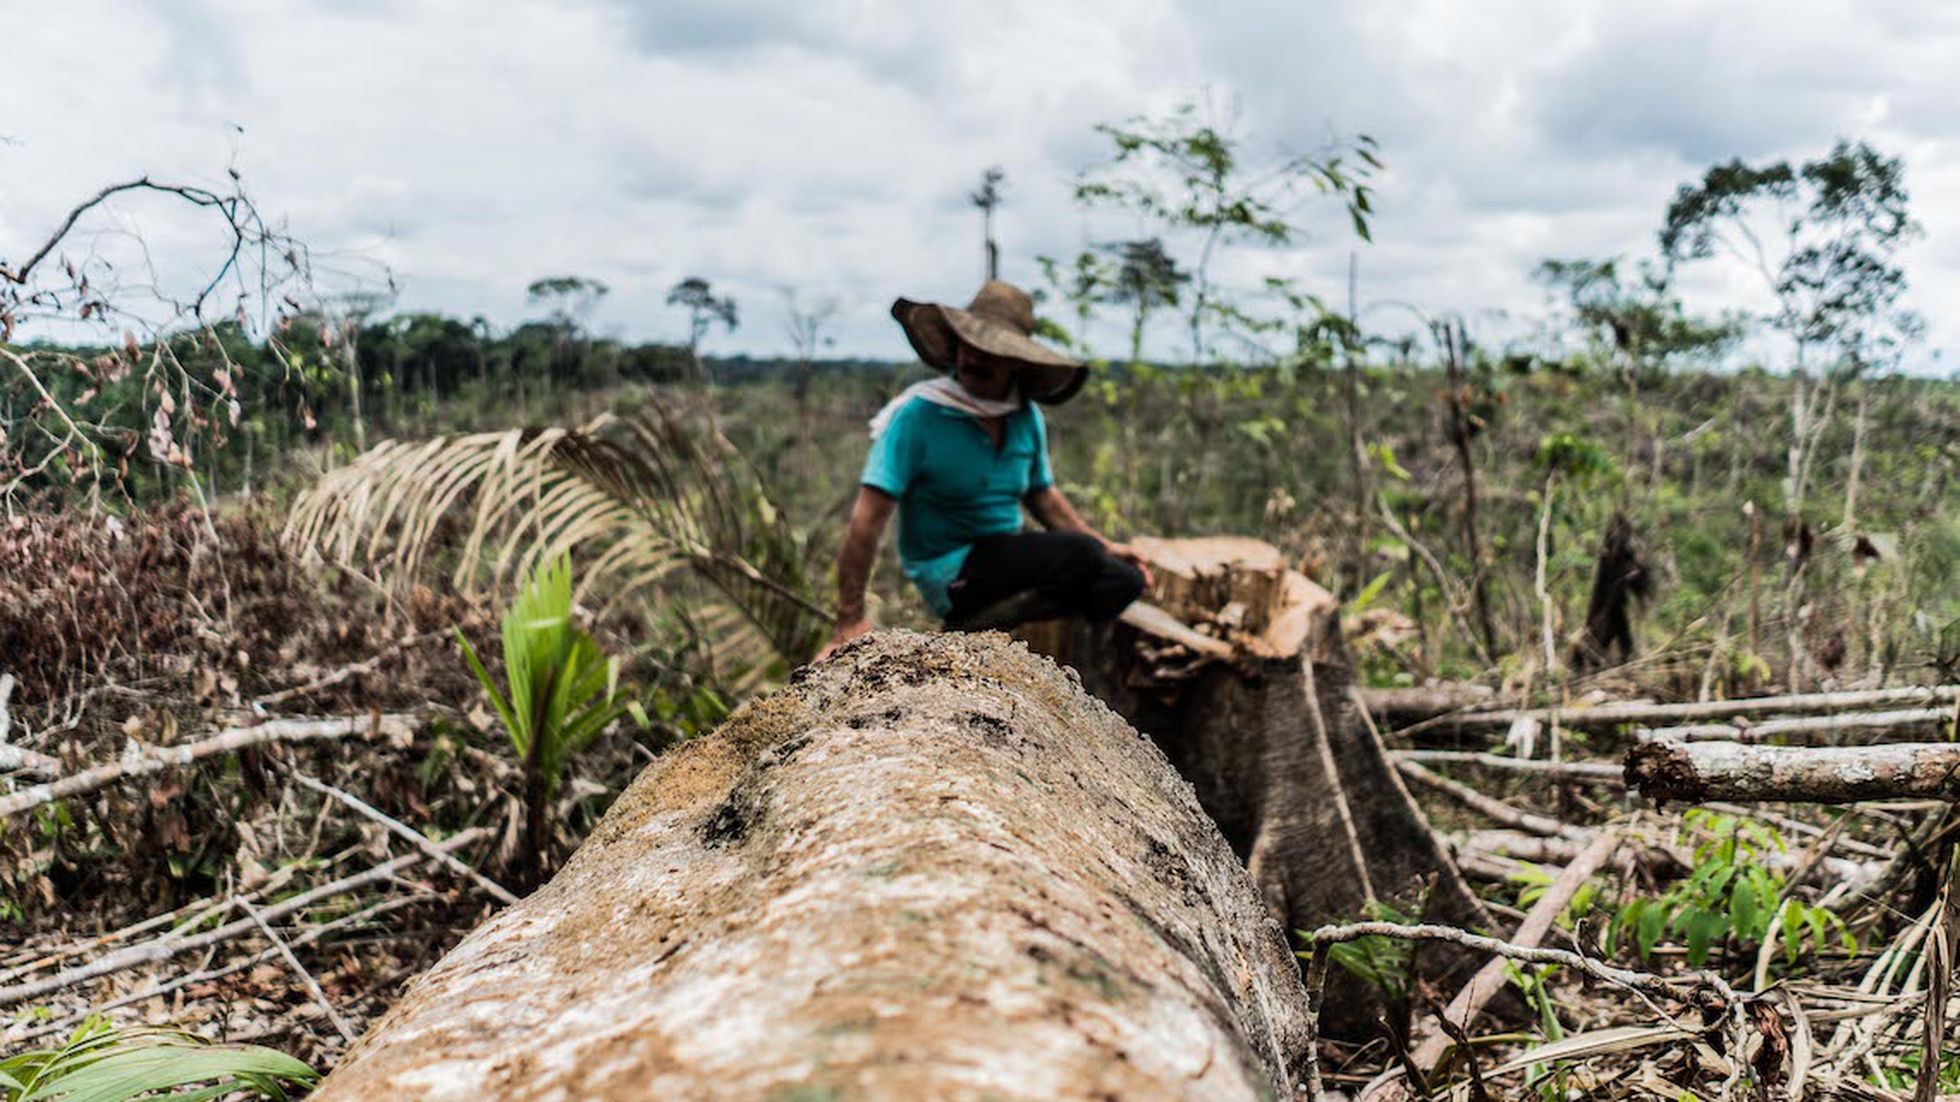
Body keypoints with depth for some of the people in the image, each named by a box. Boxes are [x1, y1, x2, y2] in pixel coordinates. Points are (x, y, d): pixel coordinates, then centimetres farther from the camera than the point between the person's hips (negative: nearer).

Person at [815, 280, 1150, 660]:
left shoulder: (1027, 418, 4)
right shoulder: (917, 413, -16)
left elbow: (1043, 496, 19)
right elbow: (868, 518, -19)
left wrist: (1104, 547, 8)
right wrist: (851, 622, -23)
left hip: (1005, 559, 7)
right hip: (949, 575, -7)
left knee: (1125, 581, -8)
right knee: (1079, 554, -25)